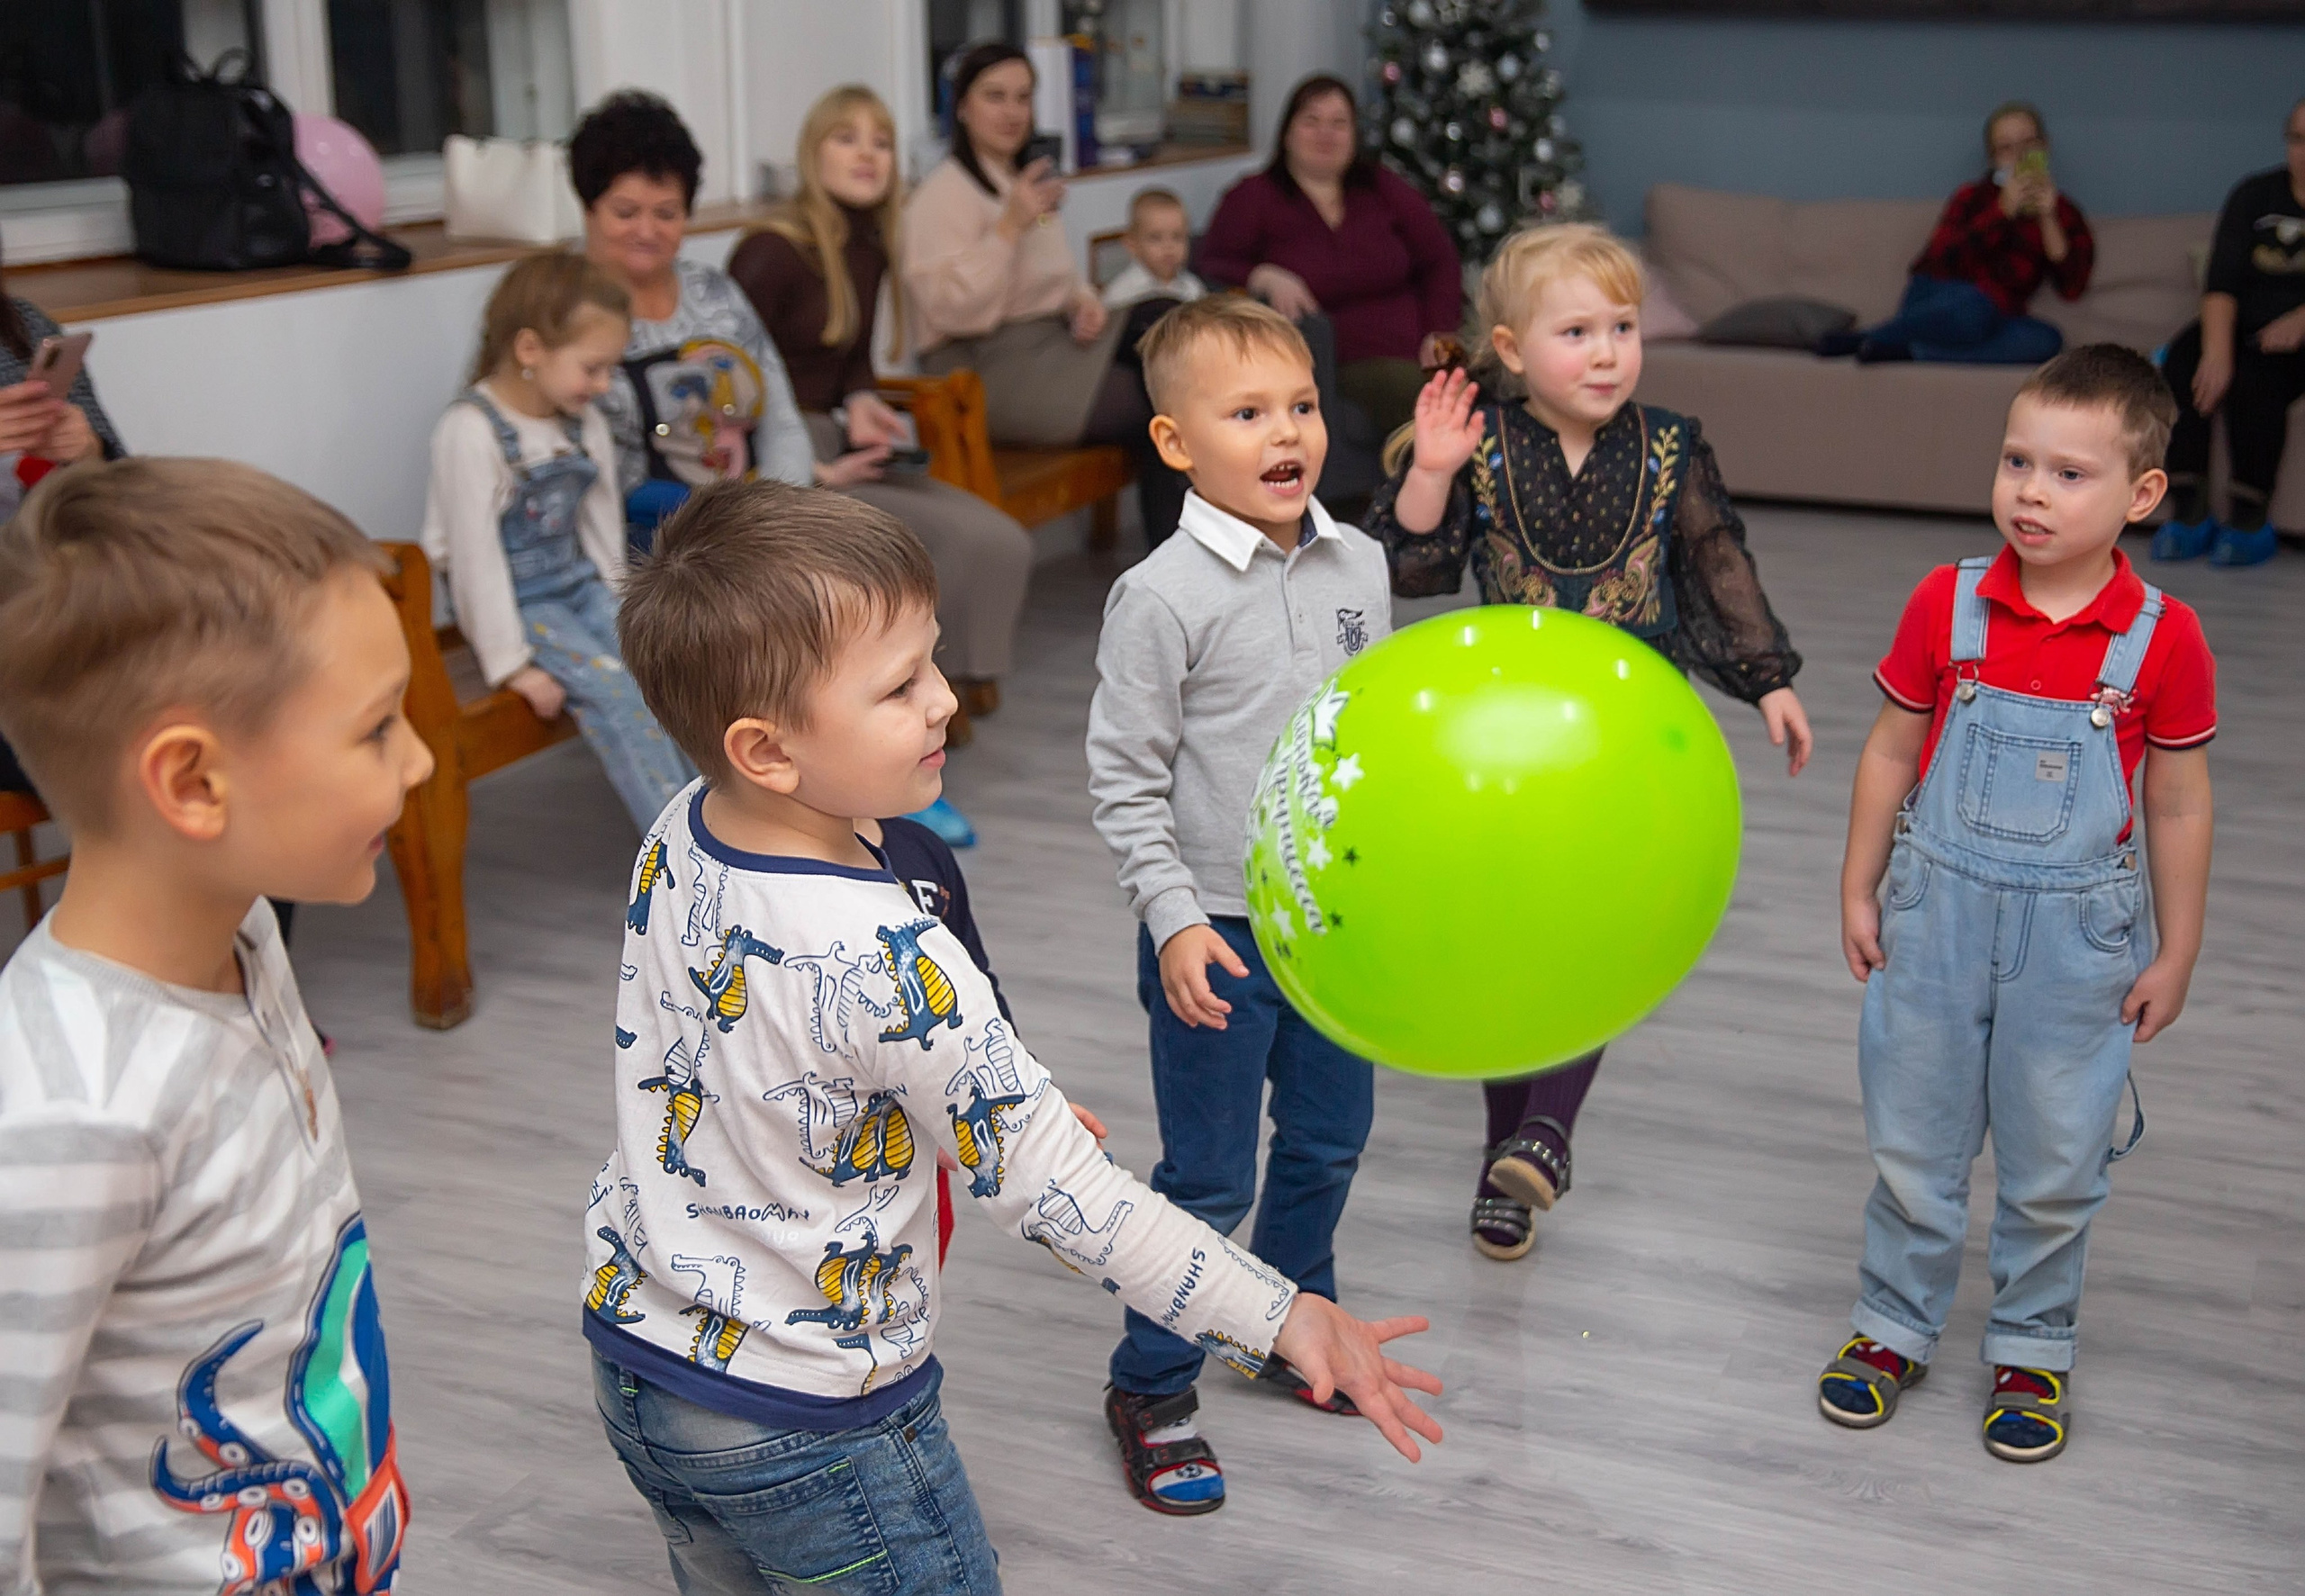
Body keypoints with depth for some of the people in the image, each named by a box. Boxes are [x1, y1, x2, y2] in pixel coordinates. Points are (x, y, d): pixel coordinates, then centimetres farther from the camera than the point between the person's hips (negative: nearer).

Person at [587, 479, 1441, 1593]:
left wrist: (1004, 1104, 11)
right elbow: (1058, 1196, -26)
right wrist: (1283, 1320, -20)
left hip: (634, 1357, 8)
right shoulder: (885, 962, -32)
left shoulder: (674, 840, -8)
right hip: (808, 1435, -7)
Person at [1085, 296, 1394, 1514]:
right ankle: (1150, 1389, 23)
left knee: (1328, 1145, 19)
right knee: (1208, 1176, 4)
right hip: (1218, 932, -6)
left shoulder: (1358, 565, 1)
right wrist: (1175, 920, -17)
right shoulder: (1163, 598, -17)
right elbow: (1123, 778, -13)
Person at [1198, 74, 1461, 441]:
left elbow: (1439, 261, 20)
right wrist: (1263, 278, -20)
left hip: (1410, 352, 4)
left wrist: (1439, 335, 3)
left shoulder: (1384, 190, 20)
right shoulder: (1252, 198, 11)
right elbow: (1211, 268, 2)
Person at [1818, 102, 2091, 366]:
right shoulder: (1974, 197, 13)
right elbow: (1941, 259, -5)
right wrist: (2003, 211, -9)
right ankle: (1869, 339, -26)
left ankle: (1911, 351, -36)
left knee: (2047, 340, -34)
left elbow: (2072, 288, 2)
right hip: (1935, 301, -3)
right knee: (1974, 308, -41)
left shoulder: (2063, 213, 16)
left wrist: (2047, 217, -4)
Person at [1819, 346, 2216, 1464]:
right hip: (1940, 912, 1)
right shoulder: (1946, 605, -7)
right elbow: (1890, 753, 2)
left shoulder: (2162, 639, -10)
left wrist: (2176, 954, 2)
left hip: (2075, 932, -1)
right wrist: (1858, 892, 4)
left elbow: (2178, 805, -2)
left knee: (2055, 1164, 11)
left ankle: (2032, 1352, 32)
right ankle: (1894, 1327, 33)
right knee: (1913, 1143, 14)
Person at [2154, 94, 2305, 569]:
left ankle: (2249, 518, -25)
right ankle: (2189, 512, -25)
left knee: (2255, 375, -32)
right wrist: (2217, 350, -23)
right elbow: (2222, 281, -6)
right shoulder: (2255, 195, 7)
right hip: (2247, 329, 3)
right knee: (2183, 363, -25)